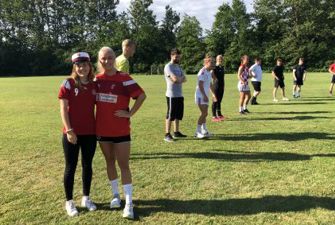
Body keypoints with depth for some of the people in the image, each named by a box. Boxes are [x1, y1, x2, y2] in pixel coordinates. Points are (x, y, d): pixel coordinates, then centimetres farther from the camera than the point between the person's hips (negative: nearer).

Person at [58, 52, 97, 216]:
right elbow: (63, 109, -9)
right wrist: (69, 130, -15)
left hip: (90, 133, 4)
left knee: (87, 165, 13)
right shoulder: (68, 84, -7)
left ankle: (86, 198, 29)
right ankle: (69, 202, 20)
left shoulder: (94, 85, 3)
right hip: (72, 133, -3)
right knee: (71, 167, 6)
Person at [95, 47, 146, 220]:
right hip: (102, 129, 5)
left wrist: (130, 113, -13)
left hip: (121, 130, -4)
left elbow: (141, 96, -13)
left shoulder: (123, 78, -11)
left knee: (124, 165, -2)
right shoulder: (97, 79, 3)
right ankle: (115, 195, 31)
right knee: (109, 162, 15)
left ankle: (129, 203, 5)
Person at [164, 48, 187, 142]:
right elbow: (175, 78, -20)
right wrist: (181, 78, 0)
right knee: (170, 115, -6)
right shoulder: (168, 66, -9)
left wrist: (178, 79, -11)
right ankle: (167, 134, -3)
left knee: (178, 114, 13)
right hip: (172, 95, -9)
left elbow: (184, 79, 9)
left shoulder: (178, 66, 18)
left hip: (180, 94, 9)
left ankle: (176, 132, 23)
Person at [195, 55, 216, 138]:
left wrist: (213, 94, 22)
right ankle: (197, 132, -6)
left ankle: (204, 131, 20)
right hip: (201, 96, -9)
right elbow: (200, 84, -21)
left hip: (205, 96, 9)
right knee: (204, 113, -11)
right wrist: (204, 95, -24)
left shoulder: (209, 72, 14)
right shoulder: (203, 72, -15)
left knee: (205, 113, 12)